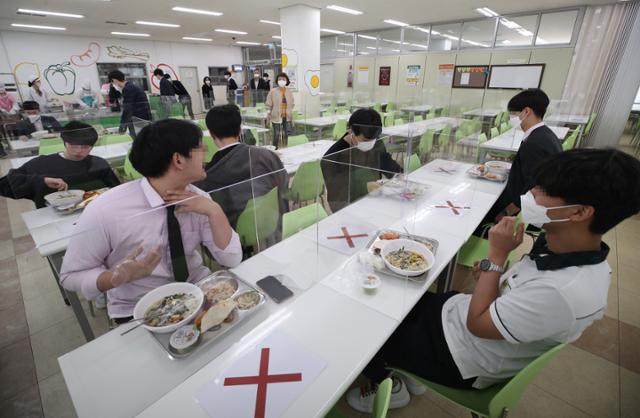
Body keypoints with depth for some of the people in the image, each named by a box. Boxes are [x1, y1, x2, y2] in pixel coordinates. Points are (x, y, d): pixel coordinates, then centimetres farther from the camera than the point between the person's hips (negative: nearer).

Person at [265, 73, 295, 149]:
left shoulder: (289, 92, 8)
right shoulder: (272, 91, -3)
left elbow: (291, 106, 14)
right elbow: (268, 106, -2)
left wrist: (292, 117, 11)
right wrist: (268, 118, -5)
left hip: (287, 117, 4)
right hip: (276, 117, -4)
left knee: (286, 134, 9)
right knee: (277, 135, -5)